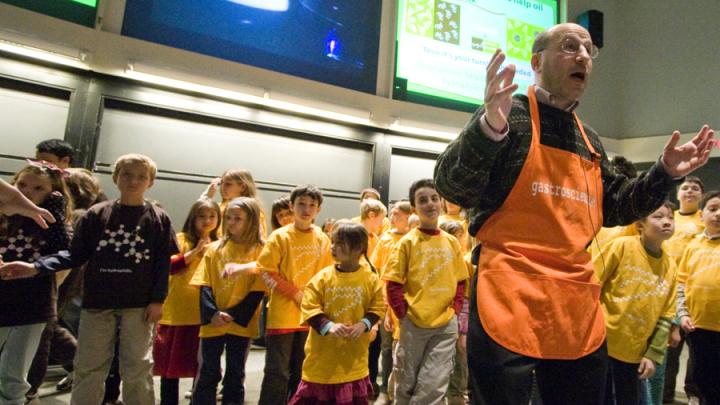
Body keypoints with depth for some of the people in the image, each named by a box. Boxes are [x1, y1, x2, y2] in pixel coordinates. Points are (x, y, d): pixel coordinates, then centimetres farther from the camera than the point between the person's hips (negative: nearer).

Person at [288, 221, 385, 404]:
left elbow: (378, 307, 1)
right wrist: (329, 326, -22)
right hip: (324, 352, -1)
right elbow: (309, 307, -10)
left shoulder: (371, 278, -7)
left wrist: (363, 324, -15)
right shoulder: (324, 276, -10)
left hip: (354, 354, 1)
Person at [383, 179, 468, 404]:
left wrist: (455, 309, 2)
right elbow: (393, 284, -6)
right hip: (413, 323, -2)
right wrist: (403, 314, -11)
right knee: (407, 382, 13)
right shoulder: (407, 242, -6)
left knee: (434, 387, 4)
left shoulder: (452, 242, 4)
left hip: (446, 324, 2)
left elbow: (461, 280, 12)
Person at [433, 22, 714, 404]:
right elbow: (453, 188, -16)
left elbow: (610, 209, 25)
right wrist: (489, 129, -32)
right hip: (508, 304, -7)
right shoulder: (508, 114, -4)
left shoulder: (589, 140, 17)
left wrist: (664, 173, 12)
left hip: (578, 308, 8)